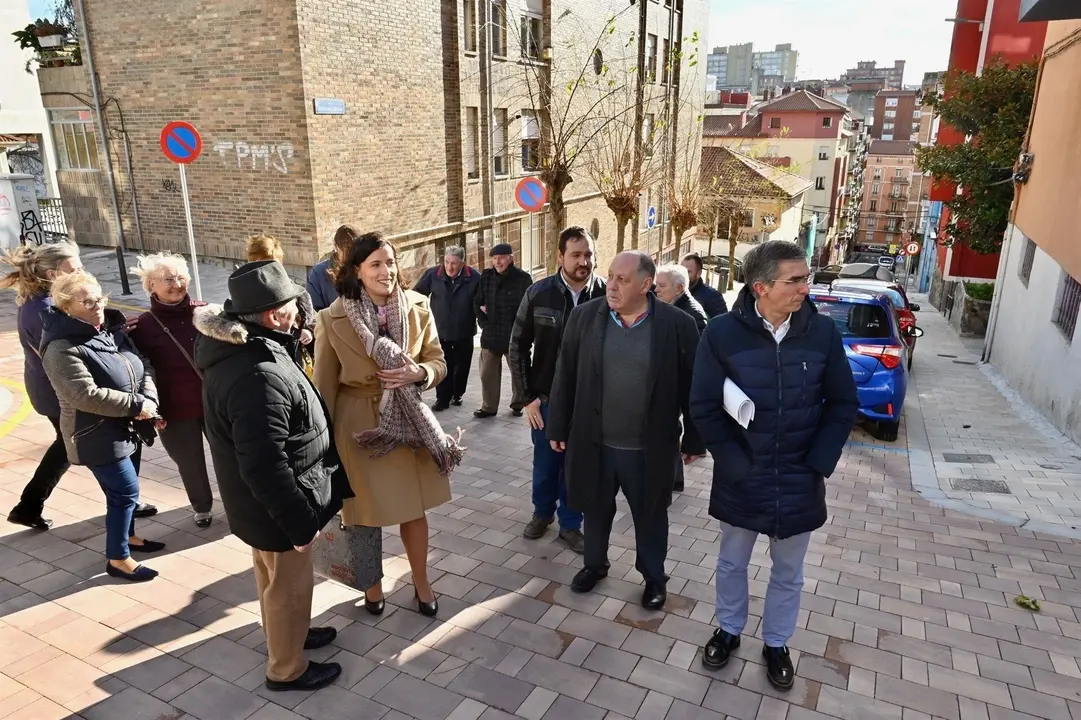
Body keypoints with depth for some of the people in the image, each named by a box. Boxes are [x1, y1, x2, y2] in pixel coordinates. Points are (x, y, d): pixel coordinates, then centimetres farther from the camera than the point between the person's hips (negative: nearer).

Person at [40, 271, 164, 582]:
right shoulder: (63, 348, -21)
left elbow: (144, 367, 4)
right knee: (126, 492, -4)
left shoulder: (112, 330, 5)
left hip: (128, 429, 8)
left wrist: (149, 400, -14)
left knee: (124, 490, 21)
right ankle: (117, 559, 11)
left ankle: (127, 536, 41)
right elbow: (87, 396, -28)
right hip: (98, 436, -8)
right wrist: (137, 405, -22)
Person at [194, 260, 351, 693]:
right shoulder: (258, 376, -36)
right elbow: (265, 466, -33)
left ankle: (287, 636, 52)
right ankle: (287, 669, 36)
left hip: (258, 500, 10)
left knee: (275, 581, 29)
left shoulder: (235, 348, -2)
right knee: (289, 588, 14)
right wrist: (299, 521, -24)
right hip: (275, 506, -9)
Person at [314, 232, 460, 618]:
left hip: (410, 423, 2)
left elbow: (439, 362, 1)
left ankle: (421, 582, 38)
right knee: (366, 511, 15)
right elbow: (325, 385, -6)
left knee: (414, 508, 15)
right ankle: (372, 582, 41)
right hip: (359, 425, -2)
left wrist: (418, 373, -21)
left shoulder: (417, 308, -6)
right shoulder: (333, 319, -14)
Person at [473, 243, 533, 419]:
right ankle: (488, 407, 22)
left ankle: (517, 405, 29)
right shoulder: (486, 276, 5)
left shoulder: (524, 278, -9)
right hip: (490, 335, 3)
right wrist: (483, 323, 1)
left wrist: (521, 330, -6)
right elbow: (477, 303, 11)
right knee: (488, 374, 9)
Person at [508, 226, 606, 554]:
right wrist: (527, 397, -3)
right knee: (545, 463, 17)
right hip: (547, 398, 1)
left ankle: (570, 524, 32)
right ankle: (543, 512, 42)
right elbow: (518, 347, -1)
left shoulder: (607, 295, -9)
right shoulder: (538, 293, -7)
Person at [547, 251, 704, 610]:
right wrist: (558, 428, 3)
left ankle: (654, 576, 39)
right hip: (594, 442, 2)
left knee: (650, 516, 17)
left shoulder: (678, 324, -11)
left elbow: (691, 386, -4)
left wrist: (694, 440, 1)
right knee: (596, 510, 19)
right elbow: (565, 377, 0)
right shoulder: (584, 317, -5)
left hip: (649, 447, -1)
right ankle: (594, 564, 44)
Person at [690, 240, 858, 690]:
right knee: (731, 564, 19)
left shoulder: (823, 333, -9)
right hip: (741, 480, -1)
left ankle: (776, 644, 42)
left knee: (788, 573, 19)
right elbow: (704, 408, -11)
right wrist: (735, 465, -13)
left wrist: (817, 465, -8)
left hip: (799, 483, 2)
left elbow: (843, 405, -1)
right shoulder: (722, 334, -15)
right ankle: (728, 631, 44)